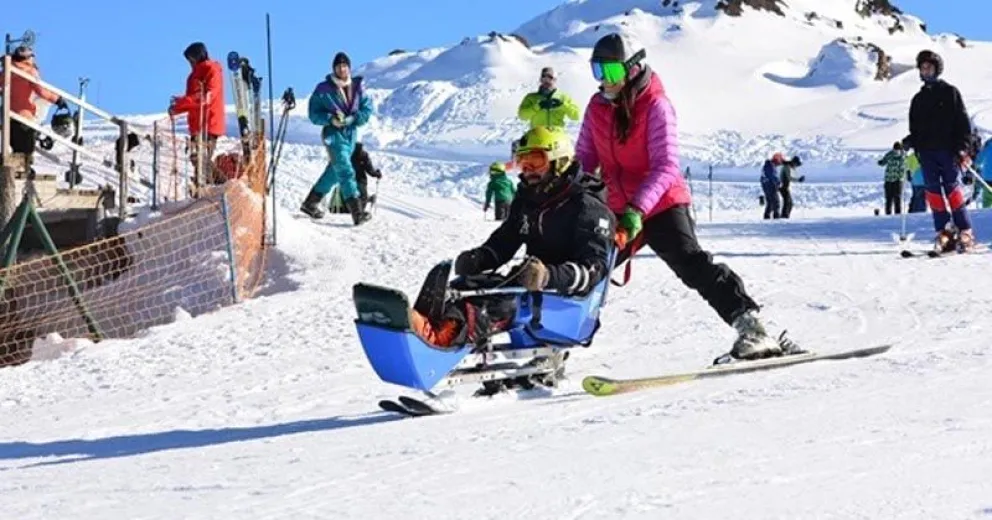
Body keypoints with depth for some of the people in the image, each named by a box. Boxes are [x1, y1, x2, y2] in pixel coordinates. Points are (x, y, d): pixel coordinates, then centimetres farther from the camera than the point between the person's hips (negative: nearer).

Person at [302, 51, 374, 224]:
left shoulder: (357, 87, 2)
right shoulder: (323, 89, -7)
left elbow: (367, 109, 2)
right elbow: (314, 113, -3)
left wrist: (352, 119, -15)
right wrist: (331, 119, -20)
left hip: (351, 133, 5)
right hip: (333, 133, -5)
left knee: (334, 171, 16)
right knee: (345, 171, -15)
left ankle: (310, 203, 32)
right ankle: (357, 212, -23)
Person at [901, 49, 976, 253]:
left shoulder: (950, 92, 5)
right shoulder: (918, 99, 19)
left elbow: (963, 122, 0)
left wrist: (963, 148, -11)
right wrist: (909, 142, 0)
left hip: (948, 150, -4)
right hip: (926, 152, 4)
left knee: (952, 188, -10)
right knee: (933, 190, -3)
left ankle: (965, 231, -7)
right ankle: (944, 232, -1)